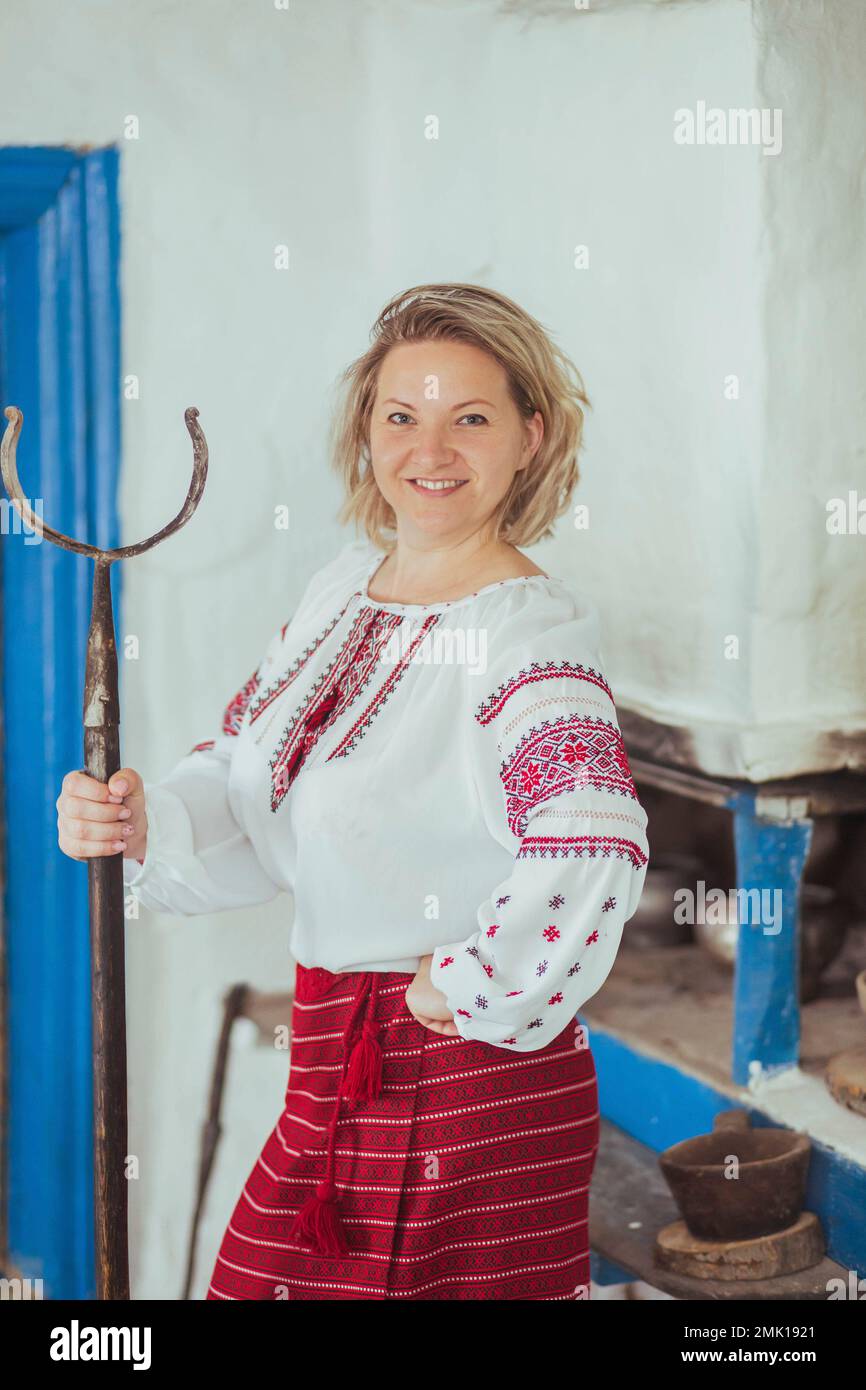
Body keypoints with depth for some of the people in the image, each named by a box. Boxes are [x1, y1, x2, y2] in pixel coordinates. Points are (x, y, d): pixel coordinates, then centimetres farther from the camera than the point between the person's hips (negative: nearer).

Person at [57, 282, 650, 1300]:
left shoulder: (527, 634, -18)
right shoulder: (346, 588, 7)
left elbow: (593, 852, -34)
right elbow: (244, 786, 12)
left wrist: (473, 992, -22)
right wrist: (142, 822, -8)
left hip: (469, 1081, -7)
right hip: (337, 1065, 7)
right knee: (272, 1283, 16)